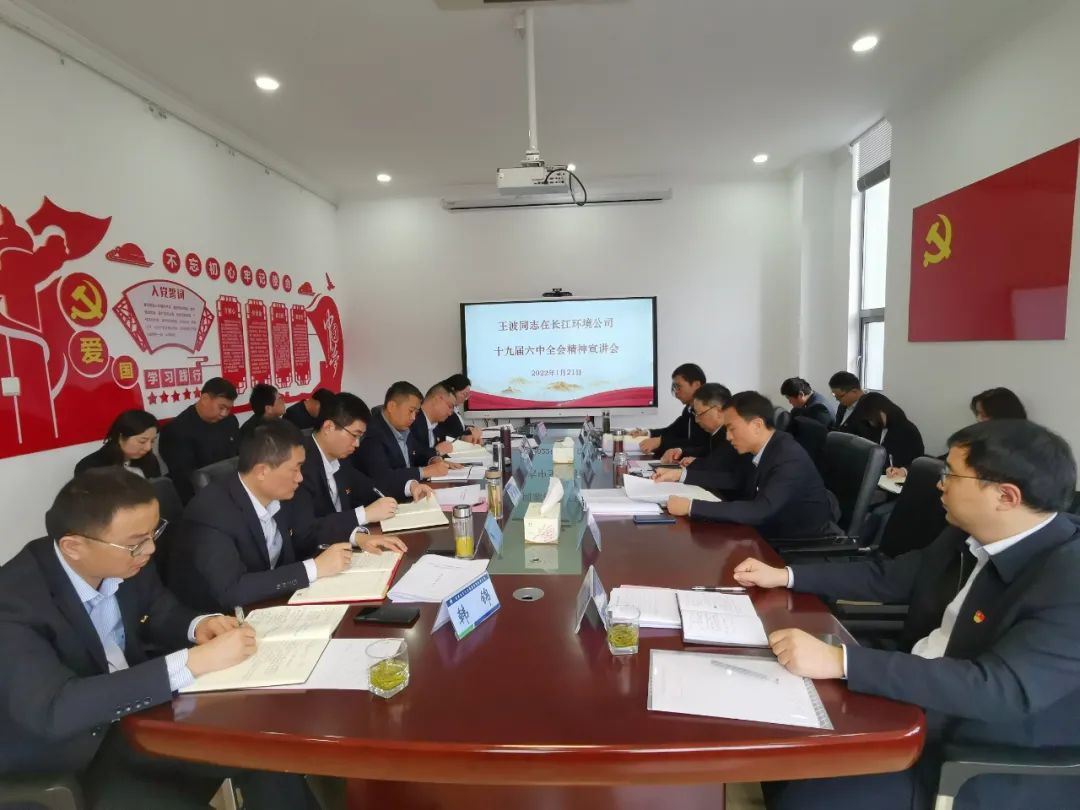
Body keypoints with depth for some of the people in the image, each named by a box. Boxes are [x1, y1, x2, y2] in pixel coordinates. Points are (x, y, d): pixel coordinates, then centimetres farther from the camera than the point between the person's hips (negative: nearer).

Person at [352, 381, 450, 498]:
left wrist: (431, 461, -2)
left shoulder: (404, 429, 7)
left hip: (409, 495, 8)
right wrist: (426, 471, -20)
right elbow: (381, 477, -26)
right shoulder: (372, 433, -18)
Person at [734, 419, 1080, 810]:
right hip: (911, 704, 7)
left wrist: (839, 661, -41)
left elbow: (1001, 689, -35)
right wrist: (785, 576, 5)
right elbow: (889, 575, 10)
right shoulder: (968, 534, -2)